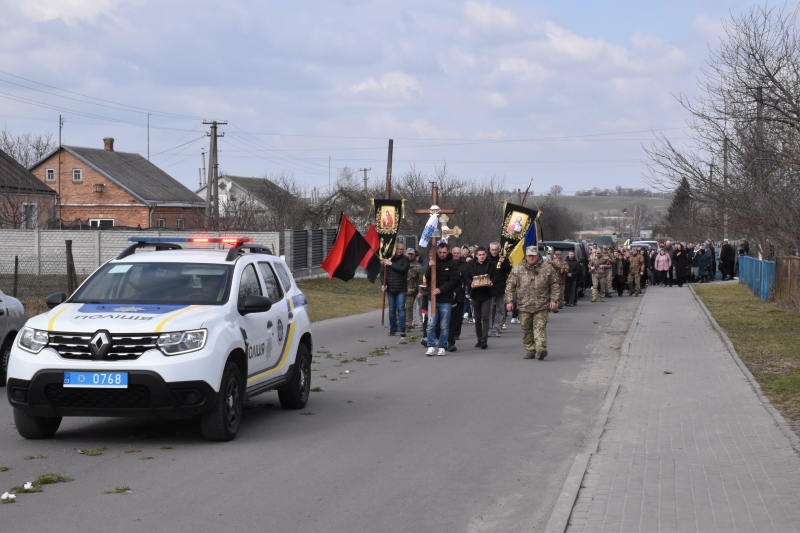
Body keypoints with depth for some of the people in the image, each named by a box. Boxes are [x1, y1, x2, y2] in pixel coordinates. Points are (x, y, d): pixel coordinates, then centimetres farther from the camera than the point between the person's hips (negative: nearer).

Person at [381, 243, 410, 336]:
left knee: (401, 308, -8)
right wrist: (383, 284, -4)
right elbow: (382, 272, 8)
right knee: (392, 310, 8)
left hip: (401, 289, -3)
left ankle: (402, 330, -8)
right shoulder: (388, 259, 7)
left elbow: (403, 269, -18)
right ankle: (392, 329, 15)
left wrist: (391, 264, -15)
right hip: (390, 288, 3)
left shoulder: (405, 260, 0)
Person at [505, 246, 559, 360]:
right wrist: (509, 300, 1)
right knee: (526, 329, 6)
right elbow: (510, 286, 8)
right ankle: (530, 350, 17)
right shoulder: (517, 269, 6)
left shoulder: (547, 268, 5)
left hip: (541, 306, -2)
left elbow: (554, 285, 9)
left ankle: (541, 348, -20)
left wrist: (554, 300, 2)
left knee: (540, 327, -11)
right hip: (524, 305, 2)